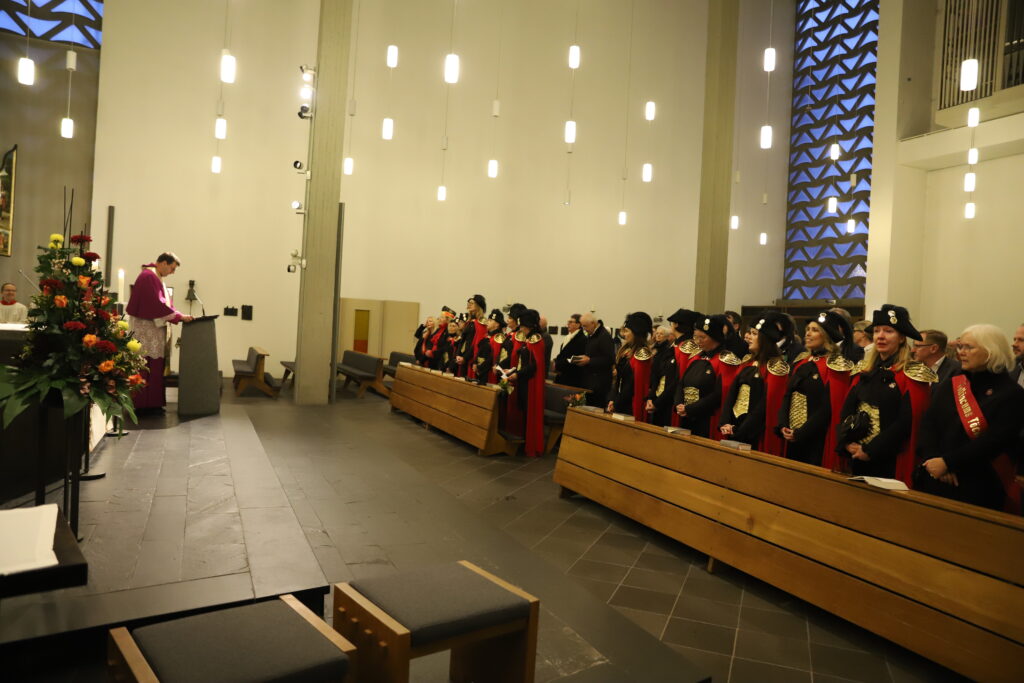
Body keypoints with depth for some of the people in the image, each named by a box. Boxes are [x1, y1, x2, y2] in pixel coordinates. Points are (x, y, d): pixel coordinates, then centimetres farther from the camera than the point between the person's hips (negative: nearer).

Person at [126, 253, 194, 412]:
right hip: (146, 328, -10)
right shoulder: (148, 277, -14)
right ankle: (142, 404, -4)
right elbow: (158, 303, -20)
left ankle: (152, 403, 12)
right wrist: (180, 316, -16)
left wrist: (180, 316, 5)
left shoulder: (157, 278, 18)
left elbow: (165, 302, 17)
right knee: (146, 367, -8)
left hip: (154, 328, 10)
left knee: (155, 366, 9)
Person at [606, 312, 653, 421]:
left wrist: (616, 403, -10)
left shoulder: (641, 354, -14)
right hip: (619, 403, 8)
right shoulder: (625, 350, 12)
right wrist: (612, 400, -1)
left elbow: (633, 384, -15)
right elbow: (617, 378, 11)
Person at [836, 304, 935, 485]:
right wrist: (847, 443, -8)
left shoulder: (913, 374, -7)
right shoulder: (864, 370, 9)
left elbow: (907, 421, -15)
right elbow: (847, 411, 6)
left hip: (890, 461, -5)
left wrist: (870, 450, -16)